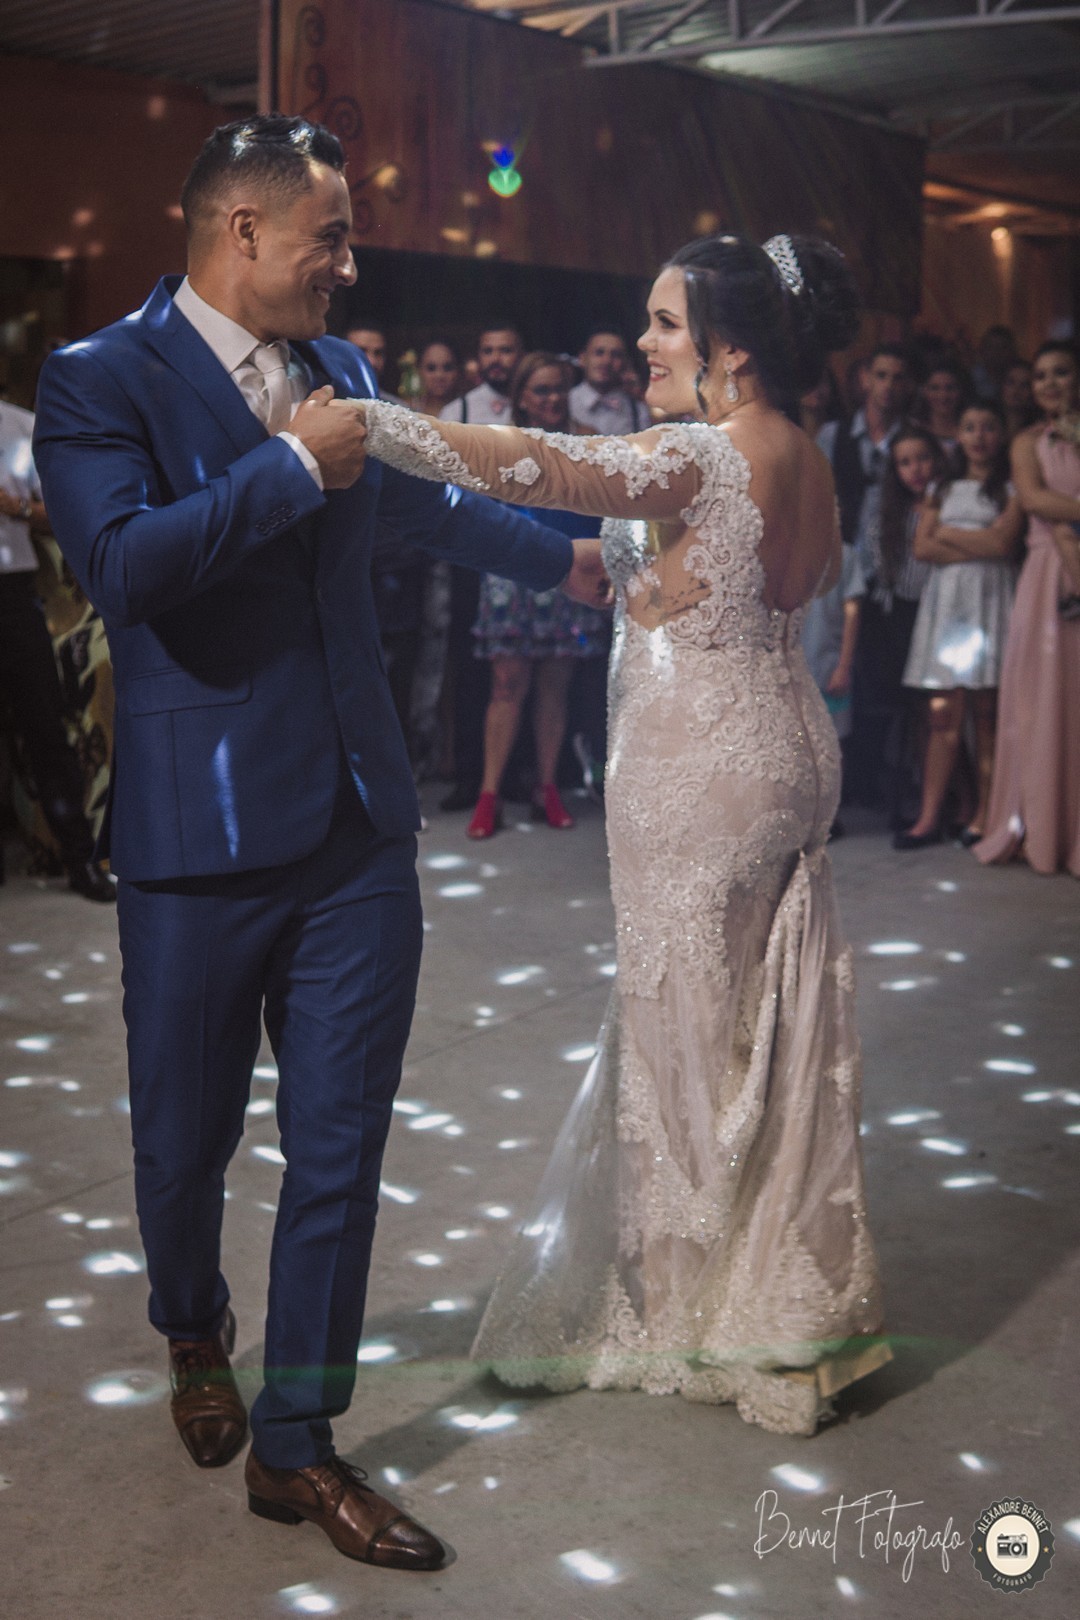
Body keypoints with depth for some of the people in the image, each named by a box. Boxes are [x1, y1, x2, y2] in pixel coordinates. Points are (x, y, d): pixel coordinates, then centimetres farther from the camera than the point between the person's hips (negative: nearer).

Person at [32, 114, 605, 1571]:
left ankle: (296, 1446, 21)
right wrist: (293, 466, -18)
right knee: (186, 1140, 13)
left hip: (361, 834, 5)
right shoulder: (99, 380, -8)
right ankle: (193, 1335, 45)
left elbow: (422, 500, 31)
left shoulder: (340, 370, 12)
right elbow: (120, 563, -25)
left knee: (339, 1149, 7)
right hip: (203, 841, -5)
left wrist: (566, 559, 44)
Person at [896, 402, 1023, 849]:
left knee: (987, 712, -6)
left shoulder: (1011, 489, 9)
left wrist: (948, 534, 3)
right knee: (943, 713, -4)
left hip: (990, 599, -3)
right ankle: (929, 817, -5)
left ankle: (984, 816, -1)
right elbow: (922, 547, 7)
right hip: (945, 598, 3)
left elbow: (1003, 542, -6)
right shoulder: (944, 490, 19)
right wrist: (976, 546, -4)